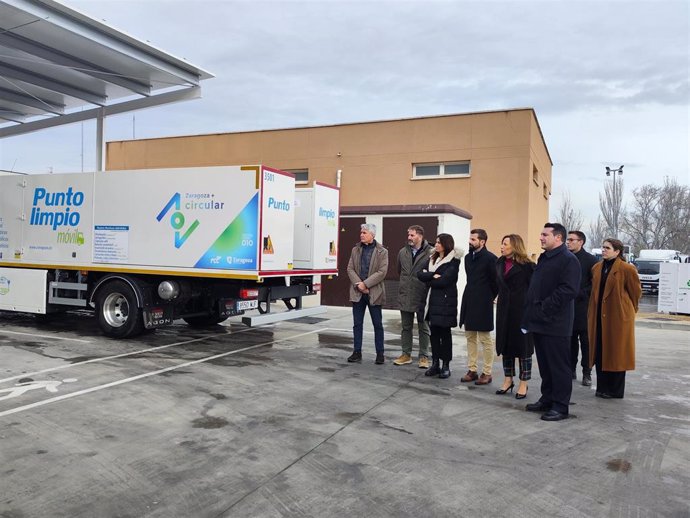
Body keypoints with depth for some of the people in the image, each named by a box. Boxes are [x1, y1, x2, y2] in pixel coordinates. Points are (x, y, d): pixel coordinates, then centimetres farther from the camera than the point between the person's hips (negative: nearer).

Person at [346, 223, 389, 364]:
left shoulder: (382, 252, -2)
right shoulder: (355, 250, 9)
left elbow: (382, 272, -11)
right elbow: (350, 269, 3)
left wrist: (365, 284, -16)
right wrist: (358, 284, -12)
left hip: (374, 293, -3)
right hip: (357, 292, 3)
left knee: (378, 324, 4)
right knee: (357, 324, 8)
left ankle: (380, 353, 14)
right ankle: (357, 352, 17)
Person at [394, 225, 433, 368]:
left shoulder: (430, 252, -12)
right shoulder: (402, 252, 5)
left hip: (422, 297, -5)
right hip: (405, 296, 5)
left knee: (423, 328, 8)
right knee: (406, 327, 13)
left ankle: (424, 356, 17)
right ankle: (406, 354, 24)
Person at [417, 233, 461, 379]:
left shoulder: (453, 261, -7)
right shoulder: (433, 259, 15)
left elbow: (443, 281, -18)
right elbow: (420, 274, 3)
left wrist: (429, 280, -3)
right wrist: (433, 276, -13)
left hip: (445, 301, -6)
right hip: (433, 300, 6)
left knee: (445, 333, 1)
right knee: (434, 332, 7)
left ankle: (446, 365, 10)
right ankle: (435, 363, 14)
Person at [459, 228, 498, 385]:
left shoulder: (490, 258, -11)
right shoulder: (468, 257, 11)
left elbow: (495, 281, -8)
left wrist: (490, 298, -2)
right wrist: (472, 294, 13)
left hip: (482, 304, -7)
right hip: (469, 302, 7)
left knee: (485, 339, 1)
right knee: (470, 338, 11)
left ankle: (487, 373, 10)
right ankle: (472, 370, 19)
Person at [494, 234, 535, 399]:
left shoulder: (526, 265, -10)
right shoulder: (500, 263, 9)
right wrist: (501, 298, 11)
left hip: (521, 309, -6)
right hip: (504, 309, 6)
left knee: (522, 345, 2)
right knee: (505, 344, 11)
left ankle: (523, 384, 11)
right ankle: (508, 380, 23)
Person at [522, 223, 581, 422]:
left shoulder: (568, 260, -12)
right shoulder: (543, 258, 17)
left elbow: (568, 290, -21)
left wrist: (545, 308, -19)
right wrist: (531, 311, 11)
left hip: (555, 324, -9)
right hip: (539, 322, 9)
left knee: (559, 366, 0)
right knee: (544, 365, 16)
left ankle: (560, 406, 8)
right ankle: (547, 400, 27)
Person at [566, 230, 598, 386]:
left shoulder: (590, 260, -4)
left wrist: (579, 294, -13)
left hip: (583, 307, -4)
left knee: (585, 341, 3)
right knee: (571, 341, 10)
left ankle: (587, 373, 10)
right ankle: (571, 370, 19)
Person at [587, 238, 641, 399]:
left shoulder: (627, 269, -10)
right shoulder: (596, 268, 9)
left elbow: (635, 292, -1)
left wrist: (629, 310, 8)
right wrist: (594, 311, 12)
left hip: (618, 316, -5)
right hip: (599, 316, 6)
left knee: (616, 353, 3)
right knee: (600, 352, 8)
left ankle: (615, 390, 15)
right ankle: (602, 388, 18)